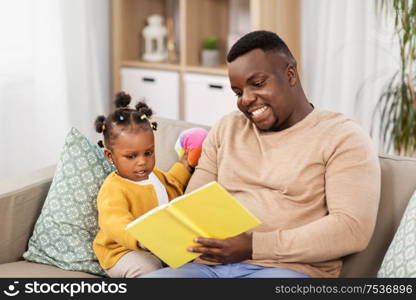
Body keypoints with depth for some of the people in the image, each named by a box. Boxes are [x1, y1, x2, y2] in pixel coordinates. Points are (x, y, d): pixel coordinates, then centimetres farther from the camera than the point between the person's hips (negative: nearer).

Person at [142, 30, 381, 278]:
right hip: (212, 264, 5)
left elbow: (354, 229, -9)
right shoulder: (226, 129, 20)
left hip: (287, 269, -4)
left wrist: (254, 246, -15)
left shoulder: (342, 137, 2)